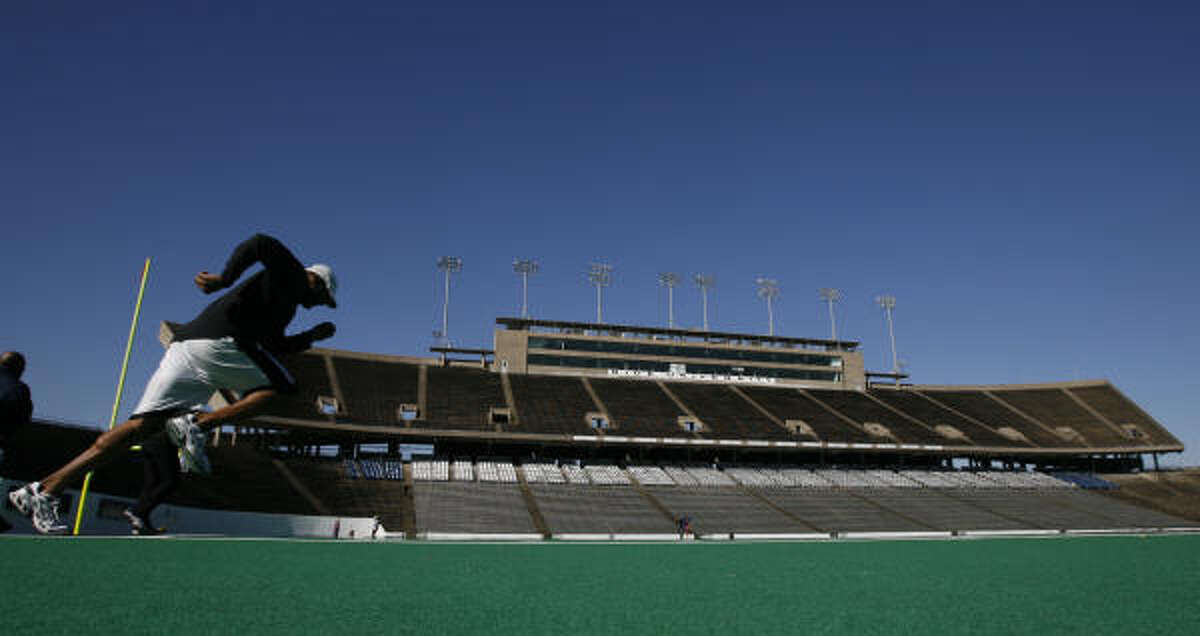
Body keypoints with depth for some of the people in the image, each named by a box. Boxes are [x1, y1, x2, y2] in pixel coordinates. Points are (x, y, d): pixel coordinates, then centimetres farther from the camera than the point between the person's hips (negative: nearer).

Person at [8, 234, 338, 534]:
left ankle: (44, 491, -6)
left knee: (144, 424, -1)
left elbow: (275, 345, 43)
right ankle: (197, 425, -15)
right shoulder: (293, 276, 11)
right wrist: (225, 279, -18)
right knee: (280, 386, -1)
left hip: (183, 346, 8)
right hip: (219, 341, -8)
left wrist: (312, 336, 46)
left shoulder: (277, 289, 36)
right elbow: (262, 243, -9)